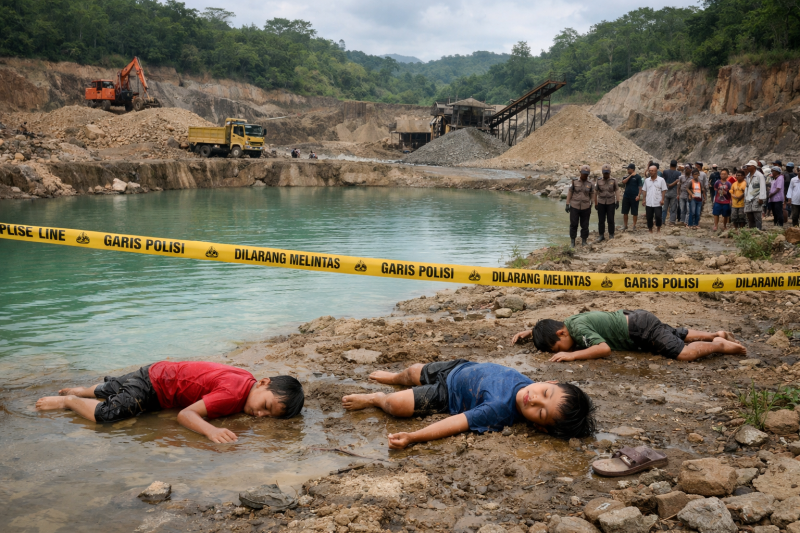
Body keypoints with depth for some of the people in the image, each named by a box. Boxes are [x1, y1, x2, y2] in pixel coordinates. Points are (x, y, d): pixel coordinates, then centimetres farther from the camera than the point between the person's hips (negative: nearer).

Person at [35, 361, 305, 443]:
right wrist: (211, 431, -54)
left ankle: (80, 390, 55)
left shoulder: (246, 380, -10)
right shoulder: (233, 394, -36)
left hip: (162, 371, 8)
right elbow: (185, 415, -37)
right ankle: (67, 401, 4)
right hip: (154, 384, -8)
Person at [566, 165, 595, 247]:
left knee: (585, 225, 5)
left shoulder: (590, 184, 0)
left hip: (585, 208, 1)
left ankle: (584, 241, 18)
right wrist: (567, 205, -2)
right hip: (574, 207, -1)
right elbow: (569, 193, 1)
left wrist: (591, 207, 3)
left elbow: (592, 195, 6)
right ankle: (572, 241, 13)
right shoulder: (574, 182, -2)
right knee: (573, 224, 1)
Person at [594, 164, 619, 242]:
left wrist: (617, 202, -8)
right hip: (601, 203, 1)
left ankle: (611, 235, 13)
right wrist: (595, 204, 3)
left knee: (610, 220, 2)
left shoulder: (613, 181, -1)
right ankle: (601, 235, 13)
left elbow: (616, 191, -1)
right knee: (601, 220, 4)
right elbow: (595, 193, 4)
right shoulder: (598, 181, 1)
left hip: (611, 203, -1)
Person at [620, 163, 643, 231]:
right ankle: (625, 226, 15)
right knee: (625, 212, 6)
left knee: (634, 213, 3)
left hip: (634, 197, -5)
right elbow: (623, 182, -6)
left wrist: (638, 195, -15)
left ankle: (634, 226, 12)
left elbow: (640, 187, -5)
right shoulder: (628, 176, 12)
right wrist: (630, 176, -10)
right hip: (626, 197, 5)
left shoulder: (638, 177, -3)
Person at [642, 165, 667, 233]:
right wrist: (643, 199, 4)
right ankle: (650, 229, 17)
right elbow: (644, 190, 12)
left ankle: (658, 229, 13)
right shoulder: (647, 180, 10)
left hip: (657, 203, -3)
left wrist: (662, 199, -9)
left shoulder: (661, 180, 0)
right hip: (648, 203, 3)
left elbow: (664, 190, -1)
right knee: (649, 217, 5)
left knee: (658, 216, -6)